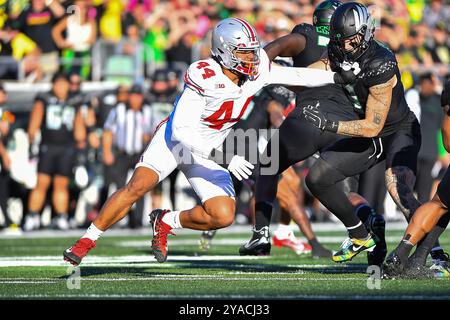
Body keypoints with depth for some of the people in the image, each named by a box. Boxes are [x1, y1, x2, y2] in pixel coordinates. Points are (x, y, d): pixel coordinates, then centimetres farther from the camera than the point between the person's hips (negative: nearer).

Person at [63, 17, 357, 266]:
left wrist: (338, 77, -3)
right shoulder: (205, 78, -30)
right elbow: (181, 130, -31)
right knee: (137, 187, -22)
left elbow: (294, 75, 4)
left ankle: (166, 222, 11)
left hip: (206, 153, 5)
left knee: (223, 217, -13)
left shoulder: (256, 71, -14)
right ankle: (88, 240, -6)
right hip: (174, 141, -5)